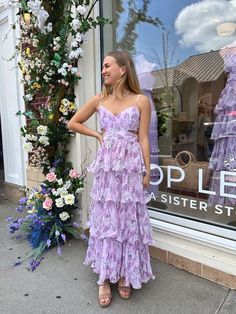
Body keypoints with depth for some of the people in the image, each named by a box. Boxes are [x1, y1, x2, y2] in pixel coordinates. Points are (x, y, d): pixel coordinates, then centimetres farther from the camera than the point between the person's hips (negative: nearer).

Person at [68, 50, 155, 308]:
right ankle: (105, 276, 24)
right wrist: (98, 135, 6)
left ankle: (124, 274, 28)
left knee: (128, 218, 7)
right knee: (105, 217, 7)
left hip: (131, 165, -2)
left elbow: (143, 139, -1)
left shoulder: (141, 101, -1)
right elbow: (73, 123, 16)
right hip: (106, 165, 2)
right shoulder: (98, 100, 6)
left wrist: (147, 172, -2)